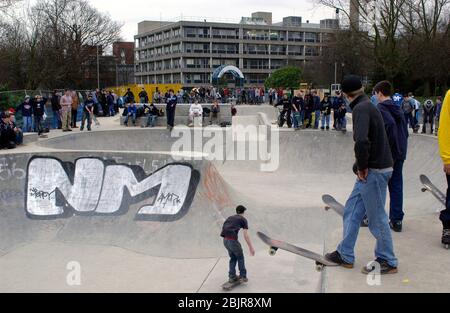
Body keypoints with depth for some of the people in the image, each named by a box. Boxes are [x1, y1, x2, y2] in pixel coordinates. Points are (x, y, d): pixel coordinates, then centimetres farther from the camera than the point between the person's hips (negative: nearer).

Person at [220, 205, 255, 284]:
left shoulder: (230, 218, 26)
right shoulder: (243, 220, 7)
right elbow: (246, 235, -4)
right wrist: (251, 248, -4)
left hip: (225, 240, 6)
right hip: (232, 240, -6)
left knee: (233, 257, 22)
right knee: (240, 257, 15)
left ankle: (232, 277, 21)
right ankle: (243, 276, 16)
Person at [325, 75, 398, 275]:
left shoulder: (361, 109, -17)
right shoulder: (368, 106, 14)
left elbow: (362, 141, -31)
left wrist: (362, 166, -17)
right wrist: (361, 166, 14)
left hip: (374, 170, -10)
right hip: (372, 168, 10)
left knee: (377, 217, 2)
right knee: (352, 210, 15)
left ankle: (387, 262, 16)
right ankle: (345, 255, 24)